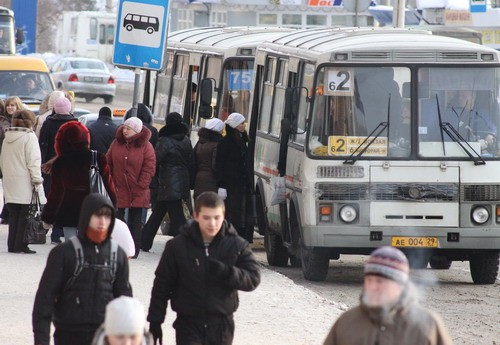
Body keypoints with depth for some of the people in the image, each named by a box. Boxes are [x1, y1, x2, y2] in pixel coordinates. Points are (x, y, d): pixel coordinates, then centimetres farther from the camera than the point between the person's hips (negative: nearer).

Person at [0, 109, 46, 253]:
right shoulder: (29, 136, -10)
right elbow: (33, 161, -13)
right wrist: (37, 180, -9)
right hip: (25, 183, -6)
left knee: (13, 214, 10)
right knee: (25, 215, -2)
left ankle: (12, 244, 11)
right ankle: (21, 245, -5)